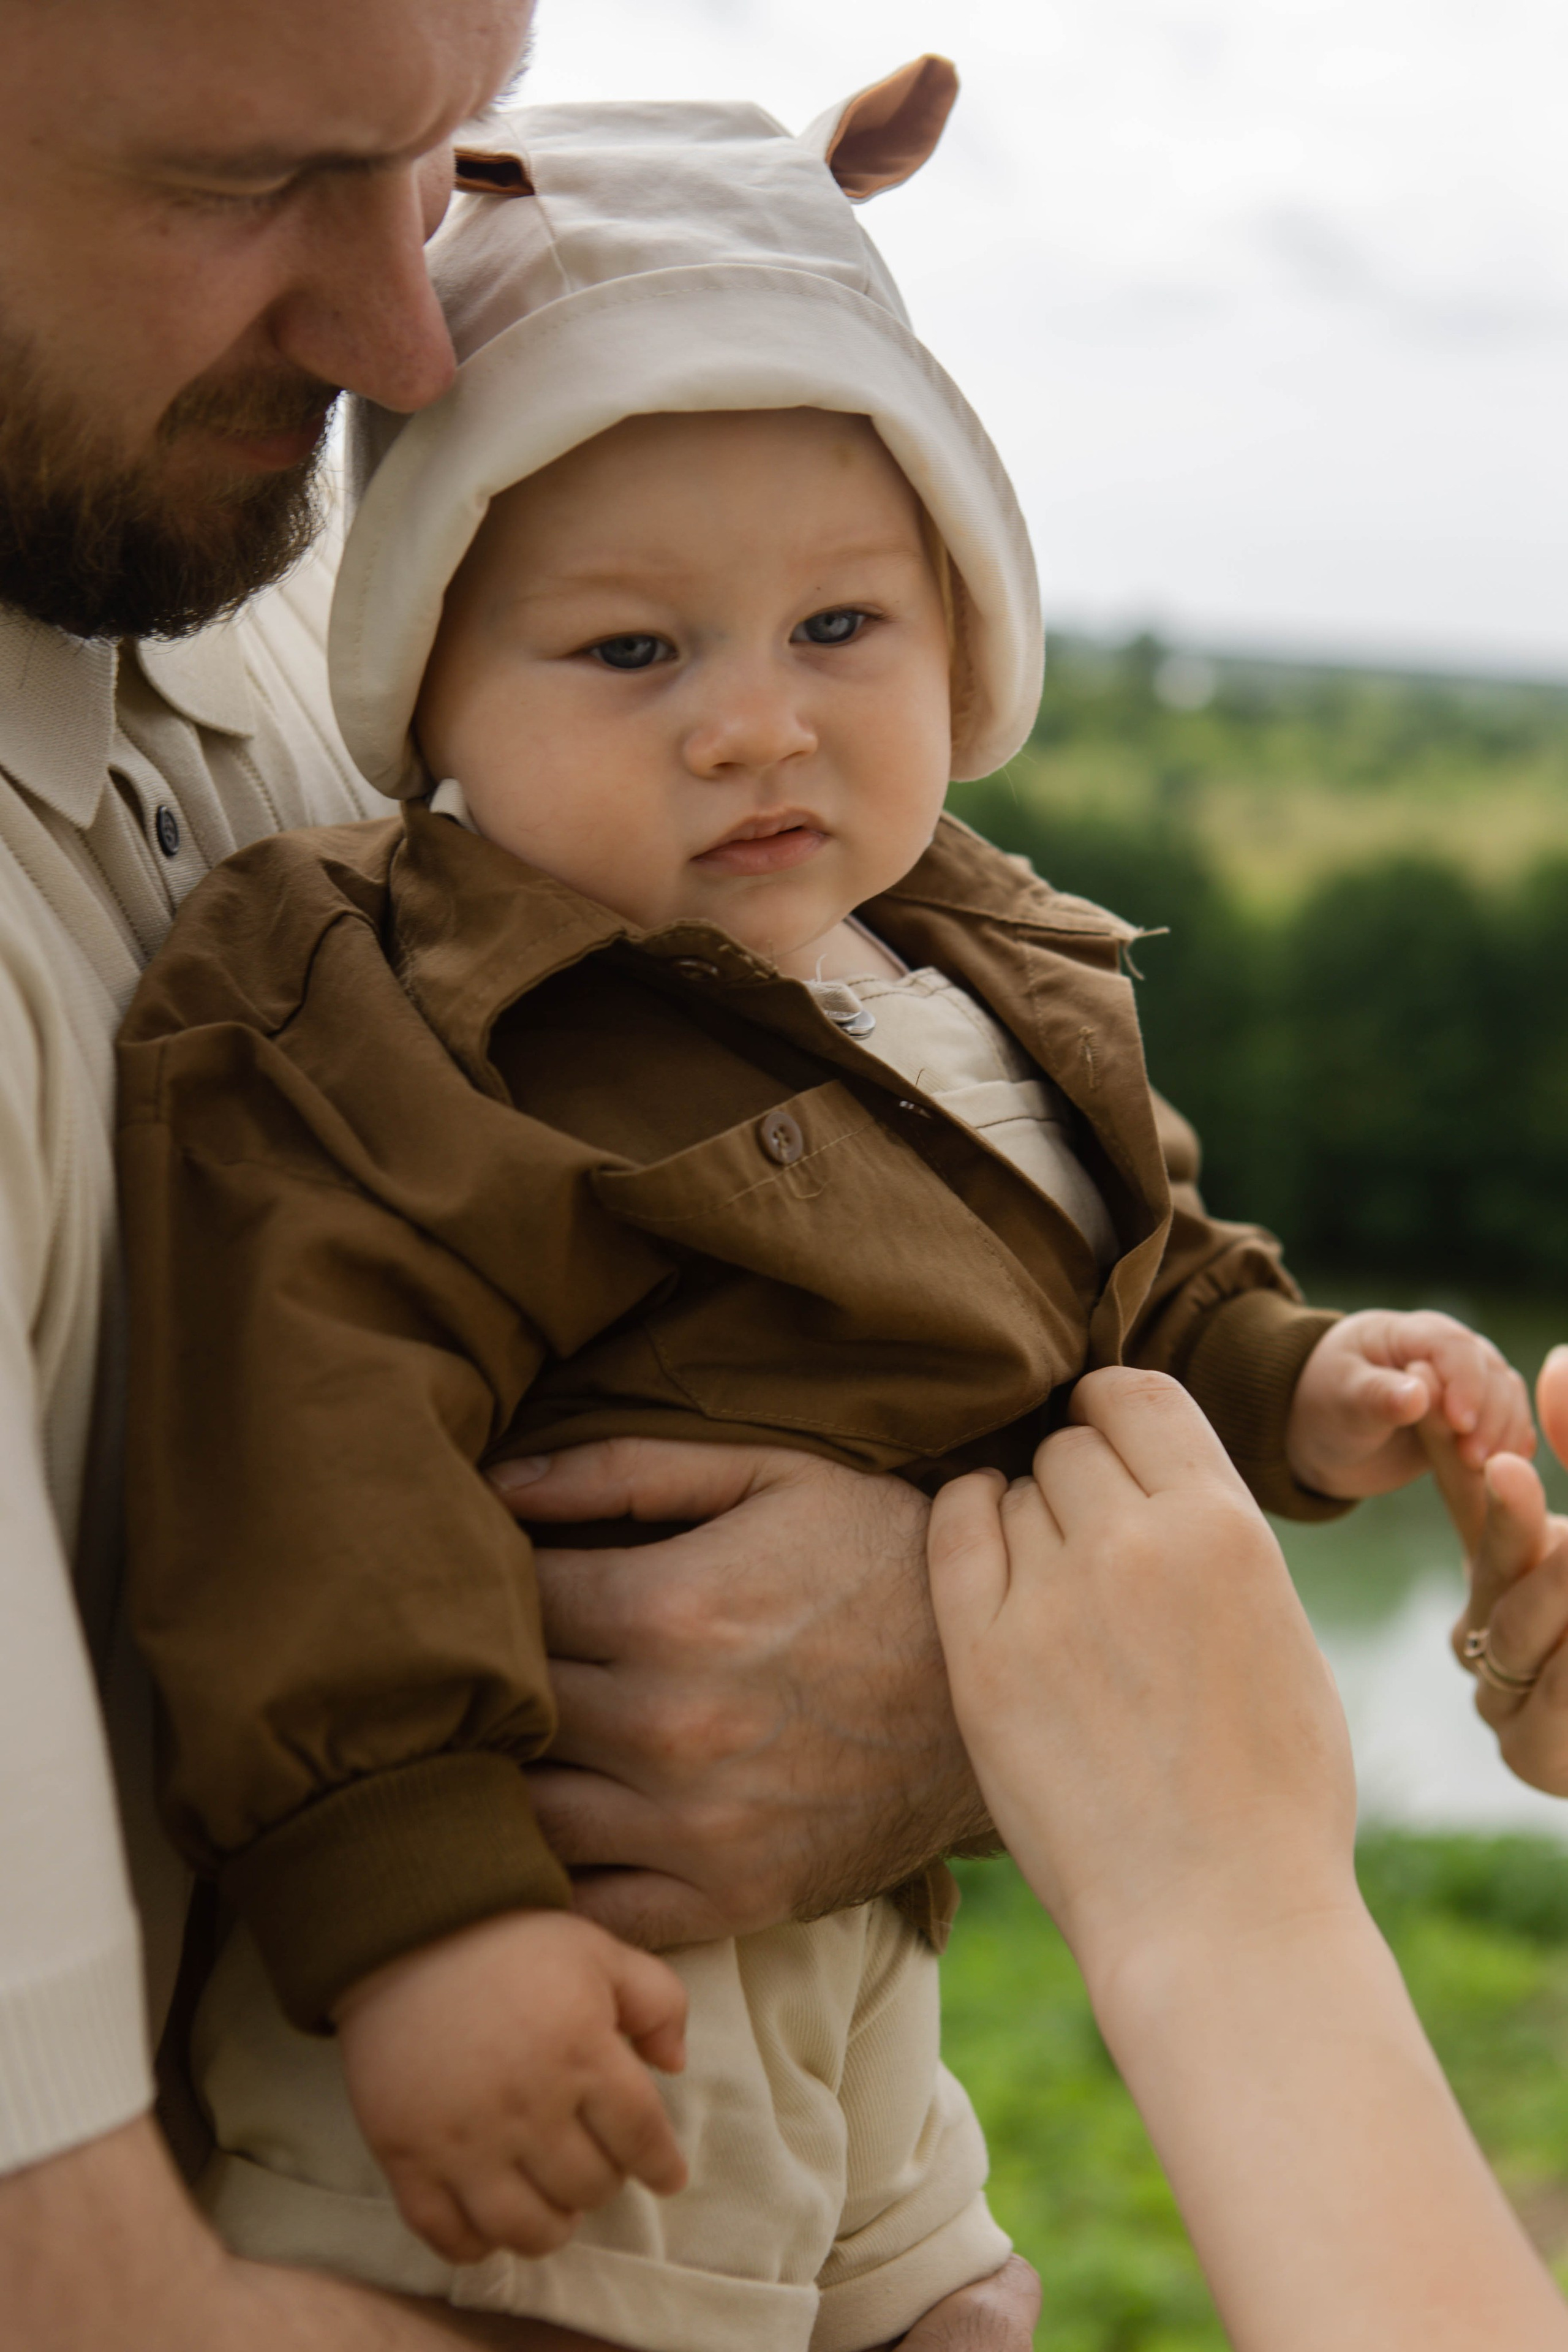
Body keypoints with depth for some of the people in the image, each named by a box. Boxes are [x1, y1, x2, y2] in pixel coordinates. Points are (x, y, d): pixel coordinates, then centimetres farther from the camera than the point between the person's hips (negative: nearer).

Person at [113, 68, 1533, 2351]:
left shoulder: (998, 989, 7)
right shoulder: (387, 1033, -21)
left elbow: (1129, 1286, 22)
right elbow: (314, 1436, -31)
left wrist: (1292, 1385, 3)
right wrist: (410, 1900, -38)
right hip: (543, 1988, -8)